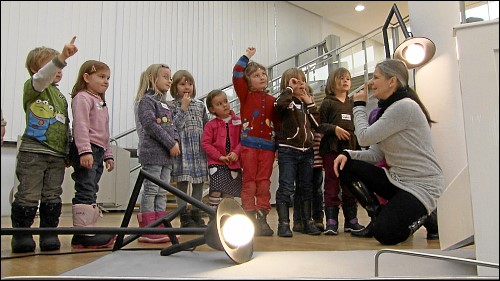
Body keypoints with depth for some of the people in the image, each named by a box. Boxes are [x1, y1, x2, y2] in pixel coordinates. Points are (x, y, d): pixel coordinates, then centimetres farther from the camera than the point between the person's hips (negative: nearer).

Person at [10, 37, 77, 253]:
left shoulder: (61, 96, 20)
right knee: (28, 197, -2)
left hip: (57, 155, 6)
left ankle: (49, 234, 16)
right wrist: (62, 56, -36)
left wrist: (68, 153, 19)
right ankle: (21, 235, 11)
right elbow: (42, 77, -24)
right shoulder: (32, 87, 1)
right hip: (33, 153, -6)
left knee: (52, 198, 7)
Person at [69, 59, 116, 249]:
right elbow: (81, 126, -16)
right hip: (85, 151, -10)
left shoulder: (101, 101, 26)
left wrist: (108, 154, 24)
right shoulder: (82, 98, -4)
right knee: (86, 192, -12)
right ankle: (84, 235, -11)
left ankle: (87, 231, 13)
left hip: (98, 152, 10)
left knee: (91, 193, 9)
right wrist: (85, 151, -25)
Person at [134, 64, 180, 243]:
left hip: (166, 154, 9)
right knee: (151, 190, -6)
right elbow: (151, 125, -17)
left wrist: (175, 141, 0)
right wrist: (171, 144, -17)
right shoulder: (146, 100, -6)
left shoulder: (165, 104, 22)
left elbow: (171, 126, 21)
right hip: (152, 153, -9)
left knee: (162, 192, 9)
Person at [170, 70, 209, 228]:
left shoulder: (200, 105, 12)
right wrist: (183, 107, -11)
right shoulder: (173, 106, 0)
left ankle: (196, 214, 19)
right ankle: (184, 217, 8)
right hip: (183, 149, -4)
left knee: (199, 182, 7)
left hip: (199, 149, 4)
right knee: (182, 182, 0)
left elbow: (207, 126, 14)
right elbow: (174, 126, -14)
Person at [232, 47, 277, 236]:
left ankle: (262, 219, 9)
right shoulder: (246, 95, 6)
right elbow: (237, 75, -6)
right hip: (249, 144, -2)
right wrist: (247, 56, 0)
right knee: (249, 182, 1)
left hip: (267, 145, 3)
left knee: (264, 183, 4)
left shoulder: (272, 100, 12)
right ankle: (249, 219, 5)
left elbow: (277, 123, 11)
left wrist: (279, 144, 6)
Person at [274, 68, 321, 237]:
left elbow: (317, 124, 8)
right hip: (288, 150, -6)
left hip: (306, 151, 6)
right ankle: (283, 223, 0)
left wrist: (310, 103, 4)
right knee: (286, 188, -6)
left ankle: (307, 222, 21)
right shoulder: (286, 101, -2)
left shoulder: (306, 103, 17)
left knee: (306, 188, 12)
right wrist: (289, 88, -12)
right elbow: (280, 103, -28)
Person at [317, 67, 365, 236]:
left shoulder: (353, 103, 18)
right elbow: (320, 125, -4)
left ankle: (351, 220, 15)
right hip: (332, 148, -4)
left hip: (351, 148, 4)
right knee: (332, 184, -2)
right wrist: (334, 129, -19)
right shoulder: (327, 103, 4)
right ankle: (331, 222, 2)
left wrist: (358, 147, 13)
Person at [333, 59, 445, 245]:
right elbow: (375, 154, 7)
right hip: (396, 179, 9)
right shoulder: (389, 108, 12)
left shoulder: (404, 106, -18)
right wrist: (348, 154, -11)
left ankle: (423, 216, 8)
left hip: (421, 185, -9)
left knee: (384, 234, -22)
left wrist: (359, 105, -5)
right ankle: (378, 216, 6)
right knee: (345, 166, -5)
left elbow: (364, 137, -19)